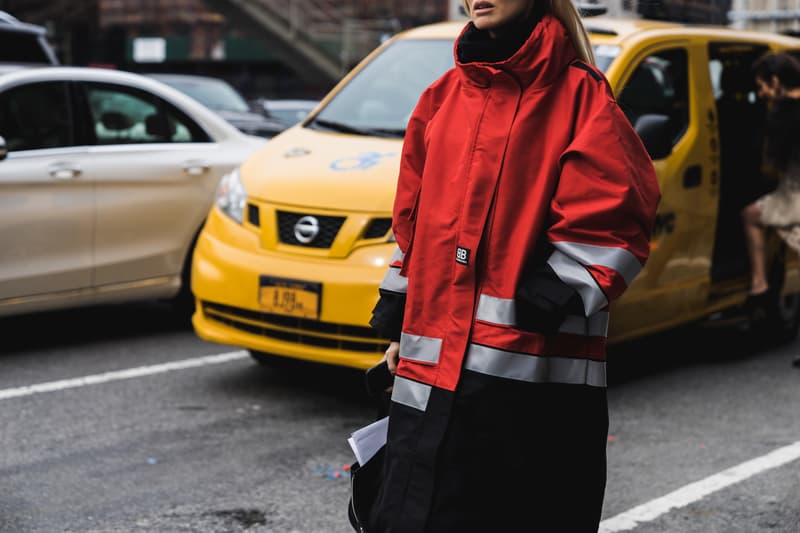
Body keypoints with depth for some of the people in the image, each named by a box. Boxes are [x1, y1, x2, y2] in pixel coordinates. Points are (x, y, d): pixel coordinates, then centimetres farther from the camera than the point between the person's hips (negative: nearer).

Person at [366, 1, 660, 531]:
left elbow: (609, 225, -9)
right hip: (434, 370, 5)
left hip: (537, 376, -5)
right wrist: (399, 324, 18)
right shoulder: (442, 98, 15)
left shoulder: (580, 96, -3)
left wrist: (542, 308, -16)